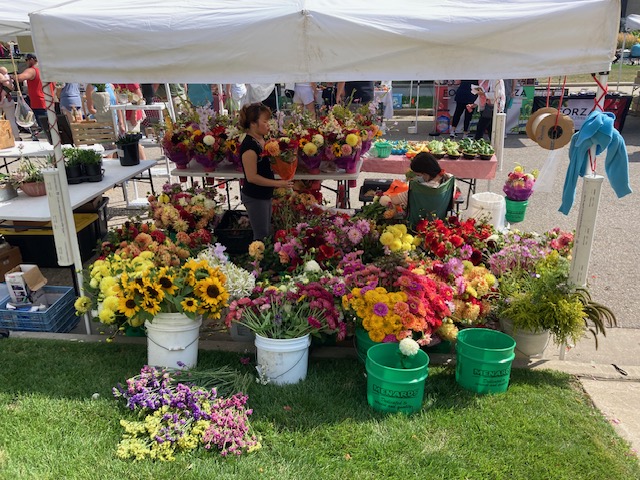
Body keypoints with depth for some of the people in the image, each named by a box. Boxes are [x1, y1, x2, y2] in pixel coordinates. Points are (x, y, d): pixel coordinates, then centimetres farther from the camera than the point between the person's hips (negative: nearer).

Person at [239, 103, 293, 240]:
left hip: (264, 195, 9)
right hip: (254, 197, -9)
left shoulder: (261, 139, 4)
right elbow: (251, 177, -24)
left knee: (267, 232, 20)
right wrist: (278, 183, -22)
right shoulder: (249, 145, -24)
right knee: (261, 236, 4)